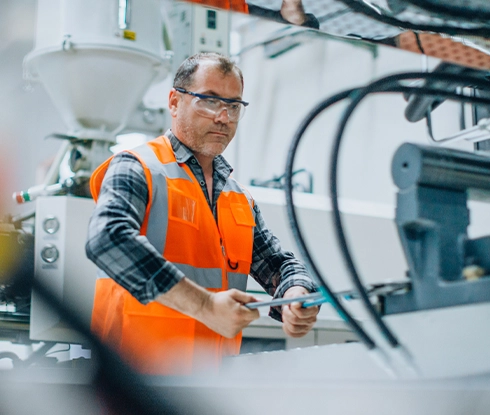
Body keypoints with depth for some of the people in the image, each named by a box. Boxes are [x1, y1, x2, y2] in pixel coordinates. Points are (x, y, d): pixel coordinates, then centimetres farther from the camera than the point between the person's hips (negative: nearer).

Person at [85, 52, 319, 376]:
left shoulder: (241, 198, 20)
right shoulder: (138, 170, -3)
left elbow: (276, 261, 23)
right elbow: (109, 238, -21)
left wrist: (296, 296, -3)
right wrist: (204, 305, -25)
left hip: (214, 368, 7)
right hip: (138, 366, -6)